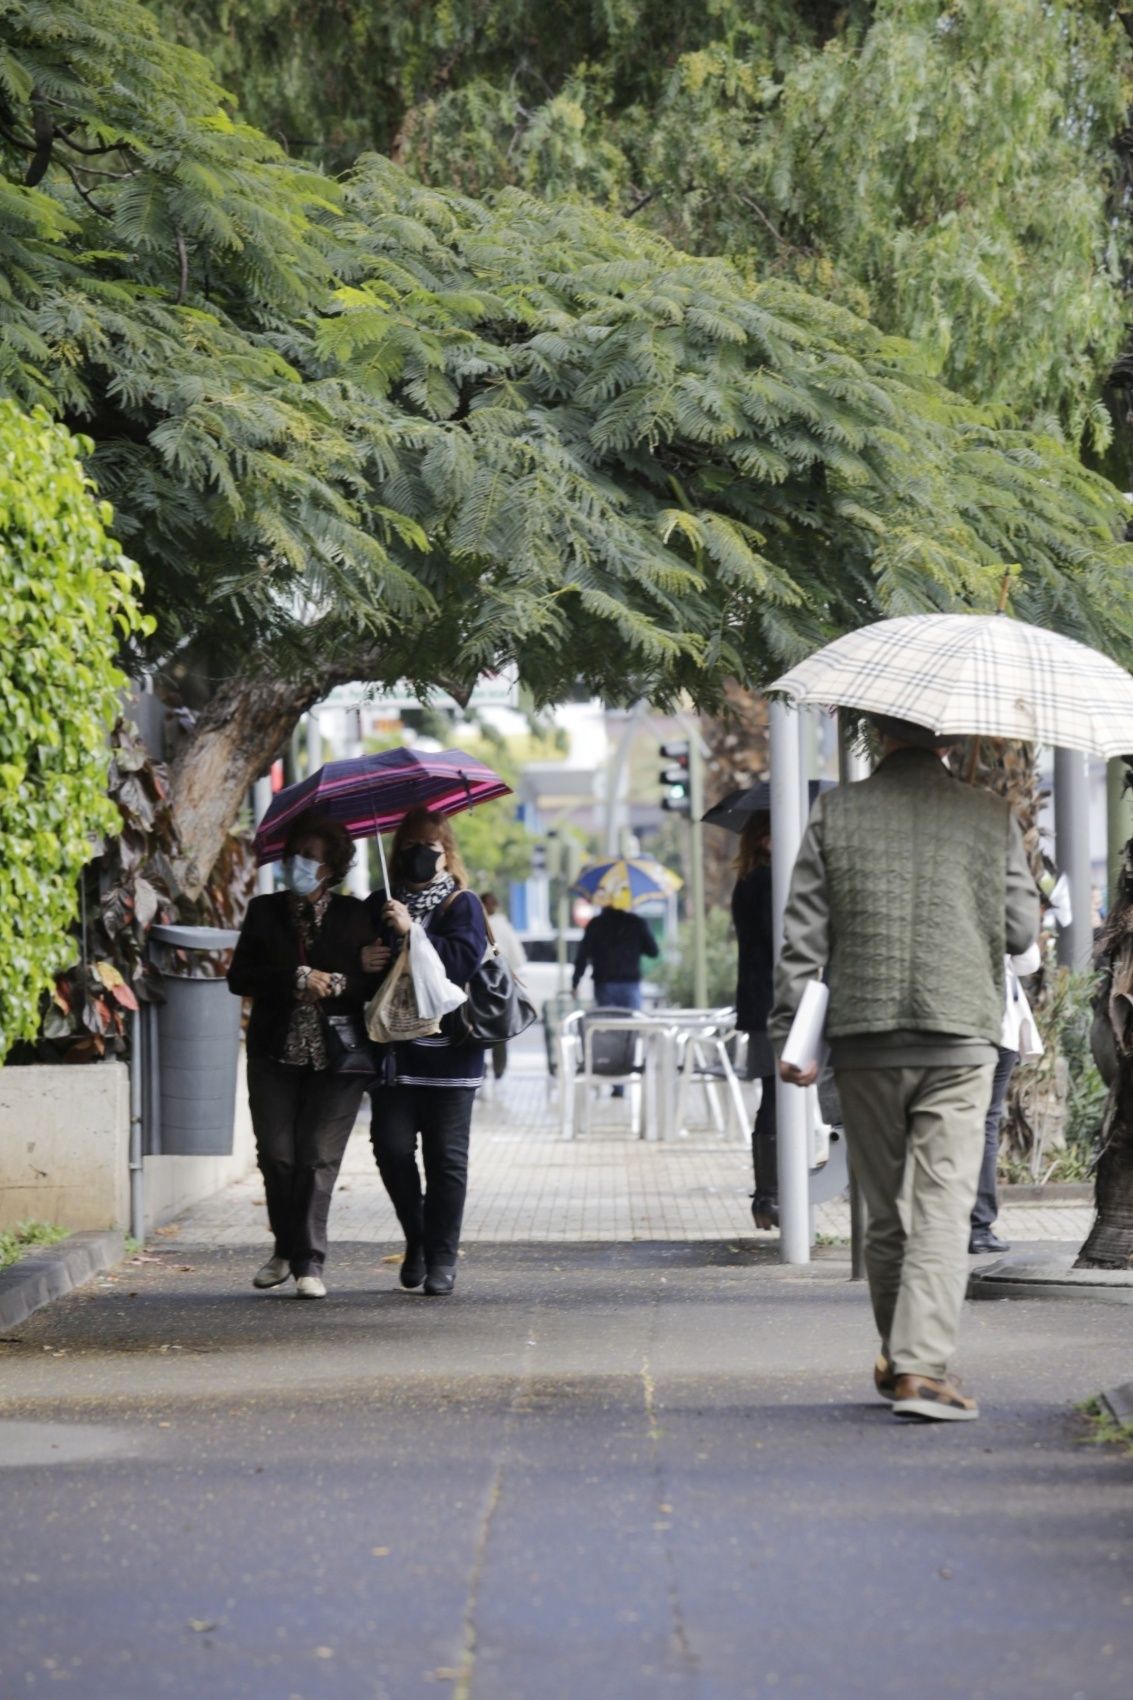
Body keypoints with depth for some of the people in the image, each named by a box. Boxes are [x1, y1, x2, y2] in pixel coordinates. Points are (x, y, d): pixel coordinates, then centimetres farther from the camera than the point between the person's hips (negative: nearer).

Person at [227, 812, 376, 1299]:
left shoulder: (353, 916, 6)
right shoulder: (264, 912, 10)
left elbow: (375, 980, 3)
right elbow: (239, 977, 1)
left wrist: (336, 983, -16)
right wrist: (297, 980, -11)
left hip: (336, 1056, -2)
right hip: (275, 1053, 2)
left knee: (318, 1158, -7)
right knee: (276, 1154, 0)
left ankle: (308, 1262, -4)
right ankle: (286, 1248, 21)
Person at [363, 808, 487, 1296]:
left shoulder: (462, 905, 4)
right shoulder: (378, 906, 14)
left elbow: (464, 960, -12)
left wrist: (410, 932, -19)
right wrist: (360, 961, -6)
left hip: (447, 1052, -3)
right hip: (391, 1049, 3)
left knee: (445, 1156, -2)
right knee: (392, 1147, -5)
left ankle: (441, 1257, 5)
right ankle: (416, 1238, 15)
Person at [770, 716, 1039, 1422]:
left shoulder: (834, 815, 1)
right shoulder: (992, 816, -1)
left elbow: (803, 938, 0)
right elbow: (1022, 930, 2)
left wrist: (791, 1034, 5)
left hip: (865, 1044, 2)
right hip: (960, 1043, -2)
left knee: (885, 1209, 13)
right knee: (943, 1208, -4)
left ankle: (898, 1361, 25)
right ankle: (924, 1367, -17)